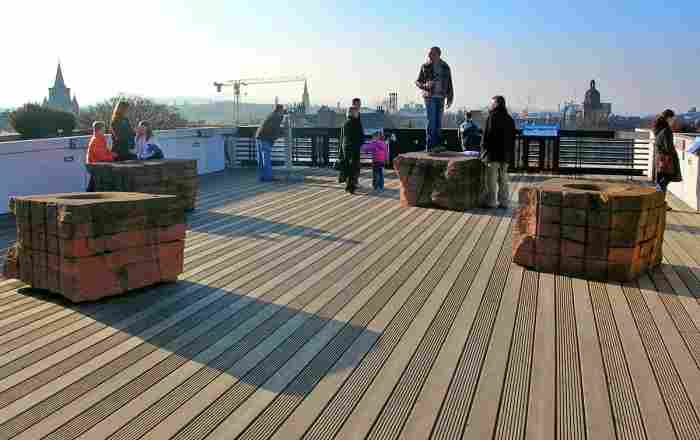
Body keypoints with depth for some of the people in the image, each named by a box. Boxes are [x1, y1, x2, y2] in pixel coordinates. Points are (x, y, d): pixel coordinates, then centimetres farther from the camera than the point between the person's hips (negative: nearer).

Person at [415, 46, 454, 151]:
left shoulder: (445, 68, 8)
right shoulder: (425, 67, 0)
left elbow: (449, 84, 12)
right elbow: (417, 81, 5)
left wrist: (450, 98, 7)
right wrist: (425, 85, -16)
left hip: (441, 98, 3)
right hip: (430, 97, -3)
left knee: (438, 123, 6)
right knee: (431, 121, -9)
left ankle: (436, 145, 13)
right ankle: (429, 146, -5)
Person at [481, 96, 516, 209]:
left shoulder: (492, 117, -11)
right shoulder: (510, 119, 13)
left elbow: (487, 136, -15)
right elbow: (513, 139, 15)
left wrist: (483, 151, -8)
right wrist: (510, 154, 18)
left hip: (493, 154, -7)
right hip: (506, 154, 7)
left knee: (491, 179, -1)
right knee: (503, 178, 12)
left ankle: (490, 201, 2)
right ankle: (504, 201, 15)